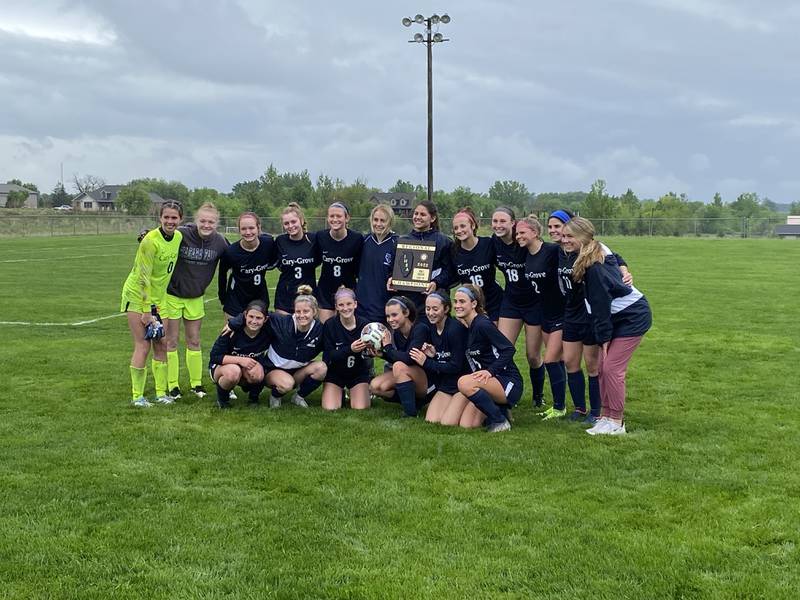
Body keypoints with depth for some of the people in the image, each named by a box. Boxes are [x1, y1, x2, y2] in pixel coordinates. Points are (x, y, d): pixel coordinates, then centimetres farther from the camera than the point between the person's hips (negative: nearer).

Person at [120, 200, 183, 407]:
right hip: (137, 296, -7)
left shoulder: (178, 237, -1)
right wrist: (147, 310, -19)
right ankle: (137, 396, 0)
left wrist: (154, 307, 12)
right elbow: (143, 278, -20)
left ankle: (161, 393, 14)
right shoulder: (151, 241, -22)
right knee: (143, 345, -8)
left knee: (161, 345, 6)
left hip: (158, 297, 7)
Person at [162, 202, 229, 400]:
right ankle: (172, 385, 16)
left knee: (194, 342, 13)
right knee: (171, 341, 5)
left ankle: (196, 383, 25)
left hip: (195, 297, 4)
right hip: (172, 294, -3)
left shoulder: (219, 242, -8)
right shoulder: (180, 234, -22)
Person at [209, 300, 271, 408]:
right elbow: (214, 356, -20)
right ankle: (221, 398, -6)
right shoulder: (233, 330, -24)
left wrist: (259, 365, -26)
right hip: (220, 366, -2)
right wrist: (240, 360, -31)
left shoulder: (267, 333, -16)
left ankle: (253, 396, 3)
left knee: (258, 375, -32)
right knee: (233, 371, -38)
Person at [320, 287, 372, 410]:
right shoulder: (329, 325, -12)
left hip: (359, 373, 0)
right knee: (330, 408, -16)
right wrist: (350, 349, -33)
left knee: (360, 408, -16)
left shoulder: (364, 324, -12)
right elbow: (329, 355, -18)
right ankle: (341, 392, 19)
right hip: (334, 372, 0)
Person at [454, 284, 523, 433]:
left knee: (465, 383, -32)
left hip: (509, 384, -8)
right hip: (489, 383, 8)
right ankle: (500, 410, 17)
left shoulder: (482, 325, -16)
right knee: (466, 425, -6)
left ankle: (500, 421, -14)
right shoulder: (465, 327, 9)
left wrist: (490, 371, -28)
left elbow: (509, 349, -20)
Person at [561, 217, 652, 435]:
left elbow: (601, 303, -21)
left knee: (612, 368, -9)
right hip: (619, 316, 10)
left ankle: (616, 423, 1)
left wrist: (604, 337, -15)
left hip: (633, 317, -10)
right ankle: (607, 416, 15)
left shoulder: (594, 267, -24)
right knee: (603, 366, 8)